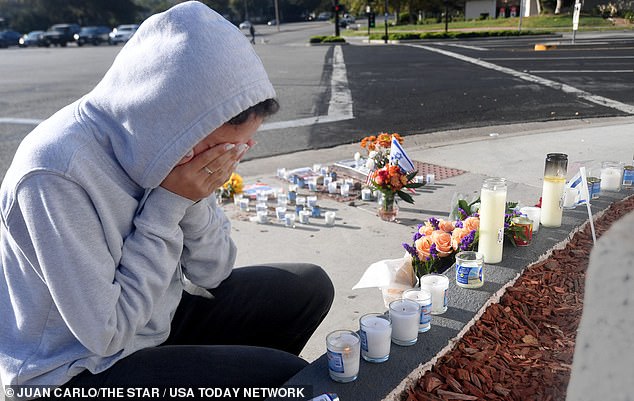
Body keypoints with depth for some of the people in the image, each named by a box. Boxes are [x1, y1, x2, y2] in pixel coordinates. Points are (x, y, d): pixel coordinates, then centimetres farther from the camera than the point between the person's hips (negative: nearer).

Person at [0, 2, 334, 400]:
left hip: (156, 319, 7)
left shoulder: (155, 139, -9)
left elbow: (212, 273, -3)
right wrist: (168, 204, -26)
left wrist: (196, 199, -21)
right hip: (80, 369, -6)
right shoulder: (57, 174, -30)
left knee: (310, 286, 2)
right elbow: (106, 333, -24)